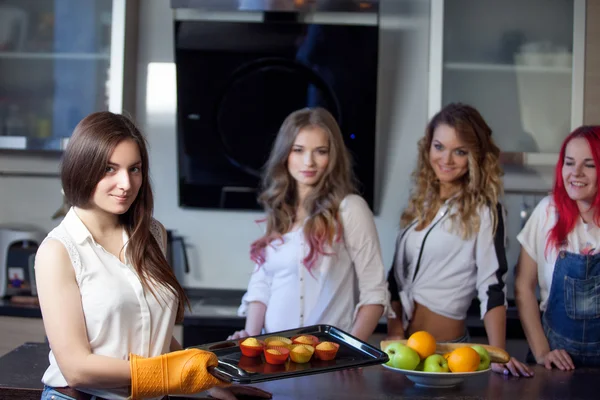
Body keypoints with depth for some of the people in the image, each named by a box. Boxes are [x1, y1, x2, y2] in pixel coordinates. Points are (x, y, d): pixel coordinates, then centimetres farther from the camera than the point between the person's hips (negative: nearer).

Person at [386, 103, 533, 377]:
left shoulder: (484, 211, -9)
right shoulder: (421, 202, 8)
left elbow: (492, 286, -15)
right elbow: (397, 275, 8)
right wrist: (394, 335, -3)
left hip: (444, 348, -5)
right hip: (402, 342, 6)